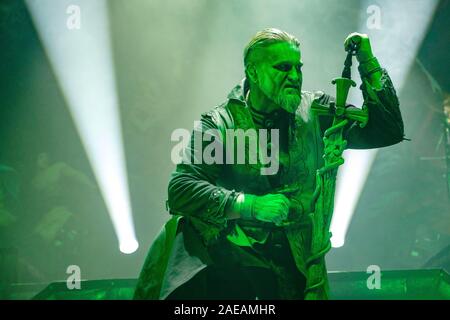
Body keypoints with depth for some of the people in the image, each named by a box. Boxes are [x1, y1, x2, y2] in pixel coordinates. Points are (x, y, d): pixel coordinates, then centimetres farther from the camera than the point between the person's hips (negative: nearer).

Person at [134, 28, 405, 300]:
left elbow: (388, 131, 3)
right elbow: (180, 190, -13)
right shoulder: (220, 122, -4)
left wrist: (368, 63, -5)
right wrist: (250, 205, -23)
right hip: (223, 254, -1)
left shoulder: (315, 111, 4)